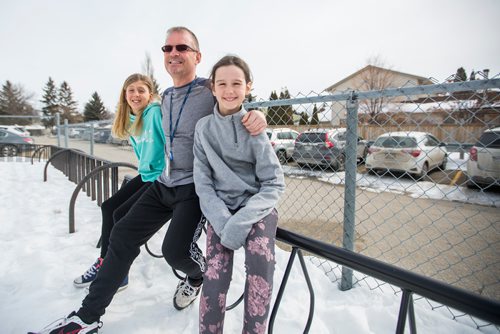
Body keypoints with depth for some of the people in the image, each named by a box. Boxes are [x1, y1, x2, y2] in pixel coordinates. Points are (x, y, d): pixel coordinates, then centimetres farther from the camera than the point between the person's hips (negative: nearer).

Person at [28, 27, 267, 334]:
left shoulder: (211, 91, -10)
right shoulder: (165, 97, 12)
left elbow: (239, 114, -11)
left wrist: (258, 117, -35)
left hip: (195, 187, -7)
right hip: (164, 185, 7)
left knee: (176, 250, -18)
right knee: (123, 236, 3)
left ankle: (198, 276, 21)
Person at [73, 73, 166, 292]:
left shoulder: (156, 113, -17)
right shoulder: (132, 120, 10)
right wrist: (144, 171, 17)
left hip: (162, 178, -9)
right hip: (146, 175, 9)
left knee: (121, 214, -11)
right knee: (108, 207, 9)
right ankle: (105, 263, 22)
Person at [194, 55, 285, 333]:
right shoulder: (204, 128, 1)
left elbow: (275, 184, -8)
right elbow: (203, 181, 0)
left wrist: (240, 221, -21)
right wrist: (221, 220, -15)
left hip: (256, 207, -1)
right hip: (220, 209, 2)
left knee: (260, 259, -27)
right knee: (215, 276, -16)